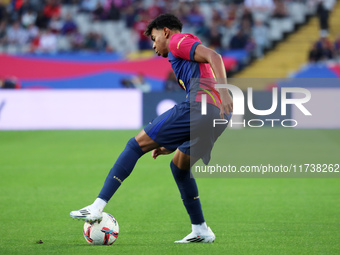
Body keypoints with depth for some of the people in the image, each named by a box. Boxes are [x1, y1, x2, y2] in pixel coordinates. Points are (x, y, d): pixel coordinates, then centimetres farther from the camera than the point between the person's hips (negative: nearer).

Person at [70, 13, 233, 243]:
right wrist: (169, 146, 32)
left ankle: (98, 207, -8)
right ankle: (201, 230, 19)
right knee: (179, 165, 25)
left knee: (137, 144, -2)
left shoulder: (179, 41, 10)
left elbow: (213, 57, -9)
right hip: (218, 117, 9)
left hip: (199, 106, -9)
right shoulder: (189, 59, 37)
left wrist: (223, 91, -24)